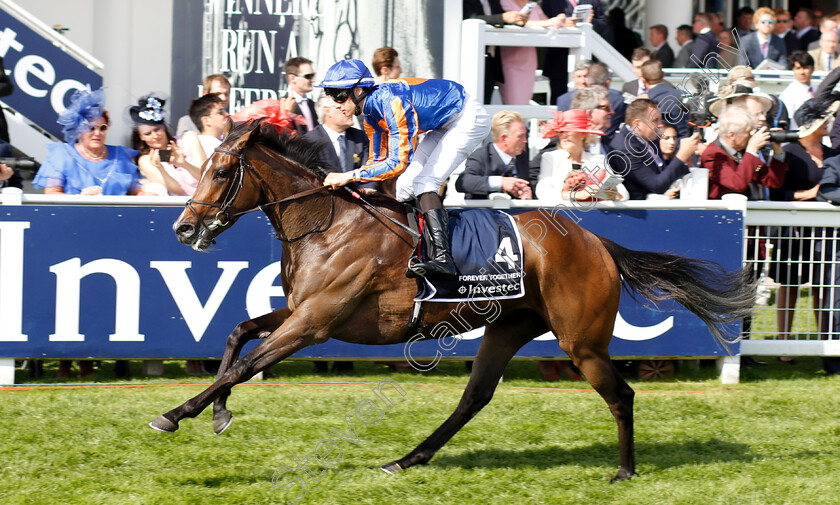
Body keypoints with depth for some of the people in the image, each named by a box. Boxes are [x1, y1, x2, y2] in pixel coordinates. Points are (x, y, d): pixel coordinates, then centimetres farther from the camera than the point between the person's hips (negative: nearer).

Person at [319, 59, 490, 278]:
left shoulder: (392, 102, -33)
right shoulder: (371, 113, -3)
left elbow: (399, 162, -37)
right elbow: (378, 159, 7)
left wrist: (350, 176, -35)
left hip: (469, 118, -10)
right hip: (445, 125, 10)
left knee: (424, 182, -21)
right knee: (405, 185, 5)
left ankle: (442, 258, -29)